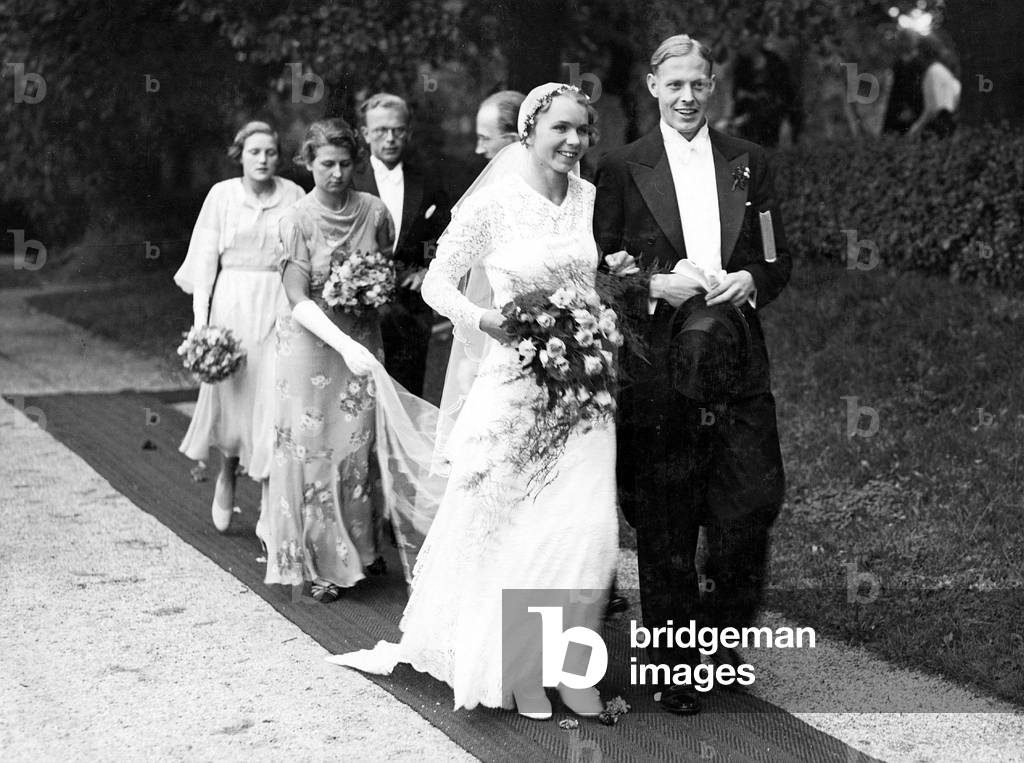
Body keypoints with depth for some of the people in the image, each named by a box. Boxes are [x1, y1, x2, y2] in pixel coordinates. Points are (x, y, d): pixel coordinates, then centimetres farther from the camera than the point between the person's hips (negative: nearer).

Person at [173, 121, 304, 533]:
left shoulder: (293, 195, 3)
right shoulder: (222, 194, 2)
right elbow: (205, 262, 2)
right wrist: (200, 321, -4)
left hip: (280, 306, 0)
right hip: (232, 302, 0)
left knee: (276, 399, -6)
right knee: (233, 395, 6)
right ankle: (227, 474, 36)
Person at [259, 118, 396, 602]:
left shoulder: (374, 212, 0)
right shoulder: (297, 220, -9)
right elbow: (298, 300, -16)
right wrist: (344, 345, -27)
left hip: (363, 340, 3)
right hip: (311, 341, -3)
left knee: (359, 444, 5)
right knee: (312, 448, 0)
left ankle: (361, 547, 19)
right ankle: (319, 565, 9)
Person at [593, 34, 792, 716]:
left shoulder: (749, 162, 12)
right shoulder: (622, 168, 4)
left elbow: (780, 258, 13)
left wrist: (750, 281, -7)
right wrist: (655, 287, -14)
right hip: (657, 367, -2)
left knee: (754, 501, -3)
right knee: (664, 525, 3)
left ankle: (723, 628, 23)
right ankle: (675, 665, 15)